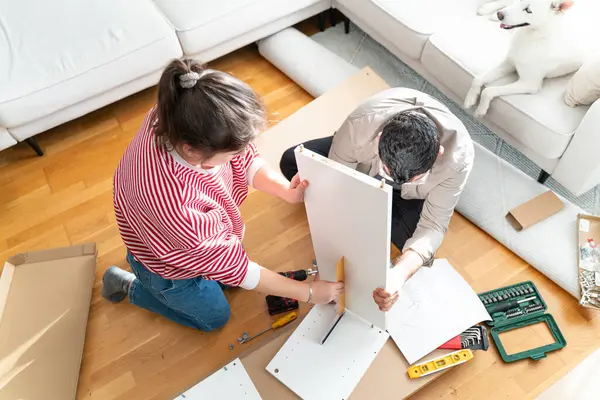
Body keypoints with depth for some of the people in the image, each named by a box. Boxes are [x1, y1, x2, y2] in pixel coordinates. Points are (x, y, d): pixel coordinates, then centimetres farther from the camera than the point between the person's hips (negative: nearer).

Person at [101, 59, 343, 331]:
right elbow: (234, 267, -33)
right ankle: (130, 287, 31)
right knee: (215, 317, 23)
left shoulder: (181, 116, -31)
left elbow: (245, 160, -13)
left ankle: (140, 260, 37)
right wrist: (307, 292, -23)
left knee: (224, 280, 29)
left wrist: (287, 191, -29)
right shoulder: (171, 202, -48)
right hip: (170, 263, -5)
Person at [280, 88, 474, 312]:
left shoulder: (458, 156, -40)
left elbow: (433, 225, -32)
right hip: (365, 163, 1)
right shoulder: (360, 124, -41)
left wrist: (401, 272, -52)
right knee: (291, 162, -15)